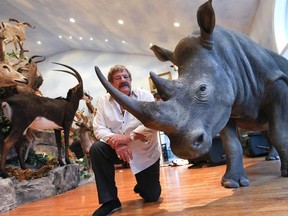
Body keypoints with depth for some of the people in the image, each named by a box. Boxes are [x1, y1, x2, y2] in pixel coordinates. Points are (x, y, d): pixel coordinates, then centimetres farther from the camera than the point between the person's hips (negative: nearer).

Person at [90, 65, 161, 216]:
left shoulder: (144, 96, -12)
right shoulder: (104, 101, -5)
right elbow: (99, 128, -12)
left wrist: (128, 136, -33)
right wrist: (115, 142, -31)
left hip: (145, 152, -1)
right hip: (117, 149, 2)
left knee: (151, 196, 1)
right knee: (96, 149, -27)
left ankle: (142, 184, 42)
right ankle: (110, 201, -12)